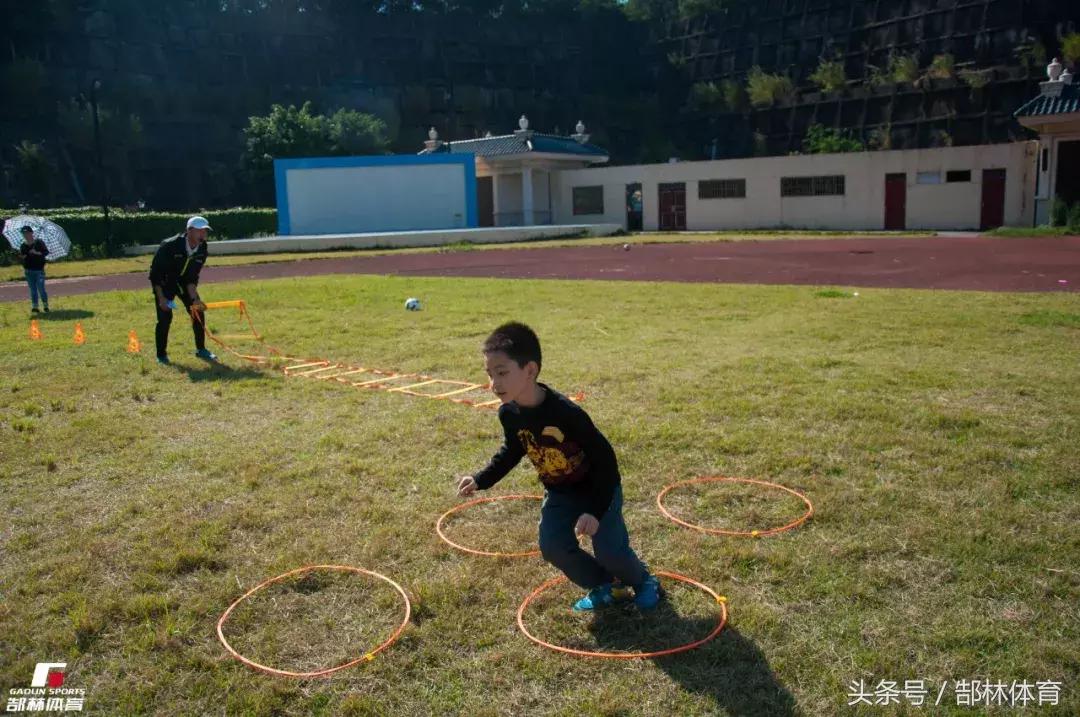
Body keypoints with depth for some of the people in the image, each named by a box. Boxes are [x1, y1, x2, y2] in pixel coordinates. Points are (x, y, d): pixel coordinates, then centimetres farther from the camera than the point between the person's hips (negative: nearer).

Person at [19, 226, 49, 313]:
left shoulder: (39, 242, -2)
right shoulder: (22, 246, 8)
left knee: (41, 289, -9)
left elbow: (46, 252, -7)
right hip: (29, 271, 4)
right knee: (33, 290, 6)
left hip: (39, 270, -4)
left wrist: (37, 253, -22)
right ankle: (34, 307, 11)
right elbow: (21, 257, 13)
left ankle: (45, 306, 4)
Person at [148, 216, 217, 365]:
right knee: (165, 317, -13)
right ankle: (161, 355, 3)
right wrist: (161, 298, -26)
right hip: (164, 282, -5)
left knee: (198, 312, -2)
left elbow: (192, 278, -12)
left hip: (183, 282, 5)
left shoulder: (201, 250, -15)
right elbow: (155, 272, -24)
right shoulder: (169, 246, -31)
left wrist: (194, 298, -25)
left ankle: (201, 350, 13)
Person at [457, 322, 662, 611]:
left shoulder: (566, 413, -35)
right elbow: (511, 452, 7)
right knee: (553, 546, -10)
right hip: (559, 492, 6)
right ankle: (604, 585, 15)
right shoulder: (509, 413, -16)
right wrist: (480, 480, -4)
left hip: (599, 488, -5)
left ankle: (643, 581, 23)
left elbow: (605, 459, -27)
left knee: (610, 551, -12)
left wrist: (595, 510, -29)